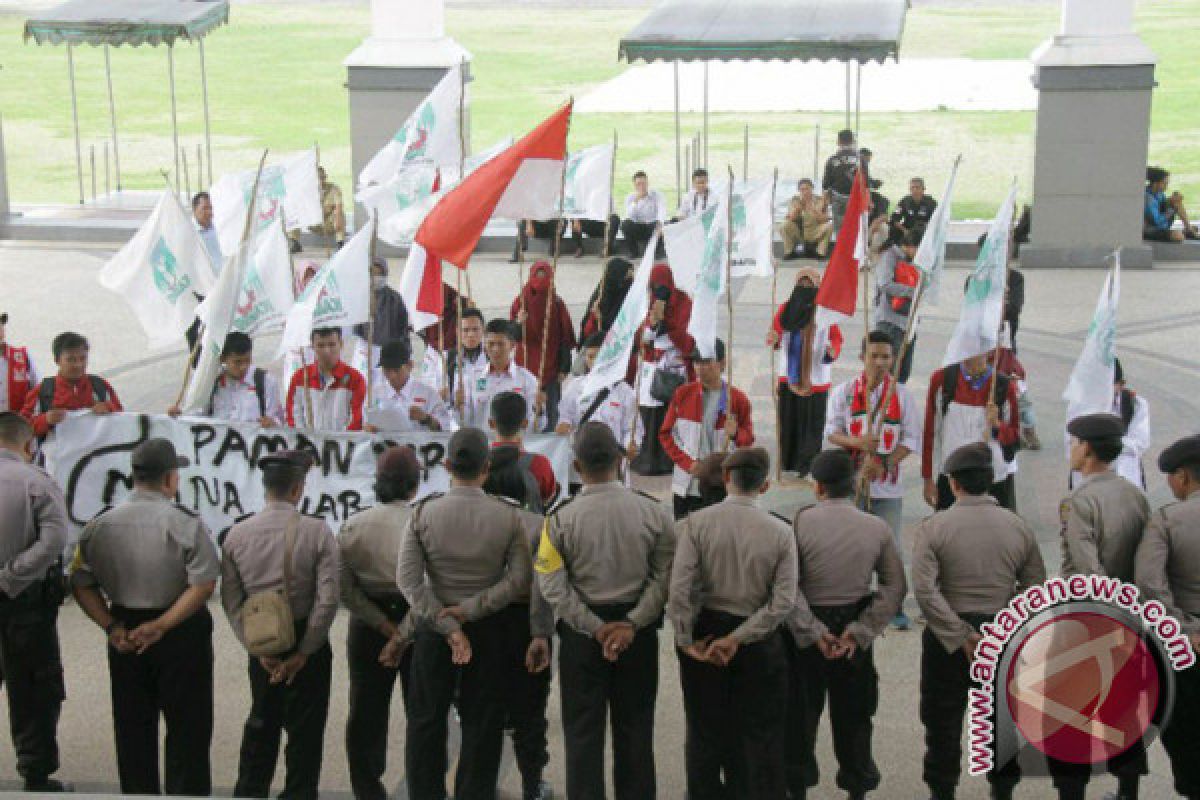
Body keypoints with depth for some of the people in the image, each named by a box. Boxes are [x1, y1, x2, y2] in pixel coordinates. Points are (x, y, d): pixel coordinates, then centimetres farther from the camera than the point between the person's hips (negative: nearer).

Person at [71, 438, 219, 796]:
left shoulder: (100, 524, -1)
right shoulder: (185, 523, -13)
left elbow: (82, 585, 0)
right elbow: (203, 585, -19)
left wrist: (111, 626, -5)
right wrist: (162, 626, -16)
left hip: (125, 636, 4)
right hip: (181, 634, -4)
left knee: (133, 728, 15)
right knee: (186, 727, 7)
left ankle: (137, 792, 24)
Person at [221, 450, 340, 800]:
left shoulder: (237, 534, -3)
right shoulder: (317, 532, -13)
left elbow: (230, 600, -4)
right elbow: (327, 600, -16)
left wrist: (258, 648, -1)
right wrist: (303, 652, -9)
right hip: (307, 643, -3)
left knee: (261, 723, 19)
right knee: (305, 729, 8)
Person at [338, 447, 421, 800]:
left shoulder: (352, 526, -7)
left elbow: (345, 589, -12)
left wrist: (384, 625, -12)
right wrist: (402, 636, -15)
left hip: (368, 625, 2)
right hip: (417, 624, -2)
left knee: (366, 709, 14)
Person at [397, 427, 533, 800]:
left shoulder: (423, 513, -10)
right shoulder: (509, 515, -10)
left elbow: (408, 578, -14)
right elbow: (519, 579, -13)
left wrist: (448, 625, -13)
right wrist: (471, 610, -12)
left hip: (434, 627, 0)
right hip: (491, 629, 0)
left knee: (426, 720, 12)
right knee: (482, 724, 10)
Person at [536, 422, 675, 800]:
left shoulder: (561, 517, -12)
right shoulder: (652, 511, -7)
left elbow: (552, 585, -13)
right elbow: (664, 577, -8)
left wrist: (595, 628, -10)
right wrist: (632, 623, -9)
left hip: (582, 631, -2)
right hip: (637, 632, 2)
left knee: (583, 730, 8)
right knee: (635, 726, 15)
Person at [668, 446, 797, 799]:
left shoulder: (696, 523, -11)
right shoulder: (780, 532, -8)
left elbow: (679, 589, -17)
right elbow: (784, 601, -13)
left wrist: (686, 639, -7)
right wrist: (737, 638, -12)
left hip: (707, 629, 0)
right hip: (759, 640, 0)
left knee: (706, 731, 14)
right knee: (761, 735, 11)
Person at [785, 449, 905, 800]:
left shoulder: (801, 522, -15)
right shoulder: (877, 528, -6)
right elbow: (895, 588, -7)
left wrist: (813, 632, -14)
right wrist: (859, 631, -10)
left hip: (807, 630, -2)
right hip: (854, 633, 2)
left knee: (800, 711, 14)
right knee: (853, 714, 17)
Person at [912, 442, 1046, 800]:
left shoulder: (934, 526, -10)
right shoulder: (1018, 526, -1)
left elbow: (924, 590, -19)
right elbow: (1036, 590, -1)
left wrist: (961, 636, -16)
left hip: (948, 637, -2)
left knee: (943, 720, 11)